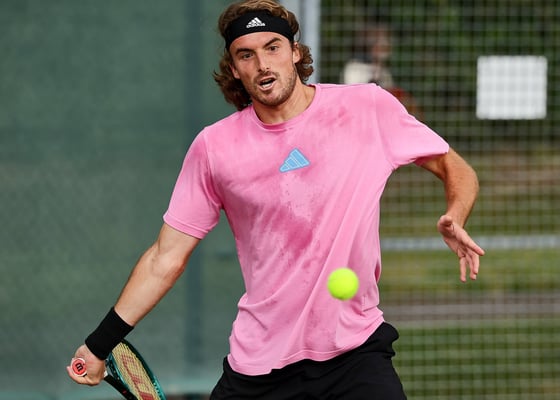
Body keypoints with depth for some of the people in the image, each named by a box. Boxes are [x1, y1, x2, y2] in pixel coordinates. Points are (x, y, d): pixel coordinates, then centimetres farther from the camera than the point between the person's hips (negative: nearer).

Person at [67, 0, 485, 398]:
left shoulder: (370, 108, -3)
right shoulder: (214, 147, 0)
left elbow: (457, 170, 7)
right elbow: (167, 257, 5)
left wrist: (453, 219, -14)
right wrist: (100, 343, 2)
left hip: (357, 353, -1)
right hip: (257, 366, 1)